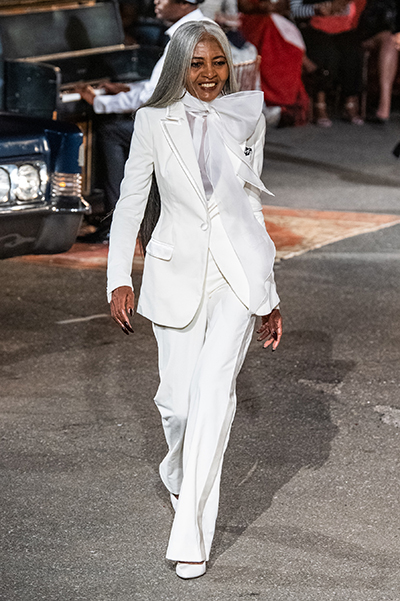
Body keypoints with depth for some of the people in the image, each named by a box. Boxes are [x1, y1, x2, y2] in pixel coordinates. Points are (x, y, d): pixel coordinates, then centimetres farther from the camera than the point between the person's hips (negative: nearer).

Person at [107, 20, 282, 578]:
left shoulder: (247, 119, 7)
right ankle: (180, 474, 38)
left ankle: (191, 532, -14)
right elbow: (130, 202, 5)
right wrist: (119, 279, -5)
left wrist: (269, 297, 15)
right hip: (177, 272, 0)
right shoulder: (155, 121, 2)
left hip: (237, 272, 0)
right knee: (178, 400, 2)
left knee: (213, 390, -15)